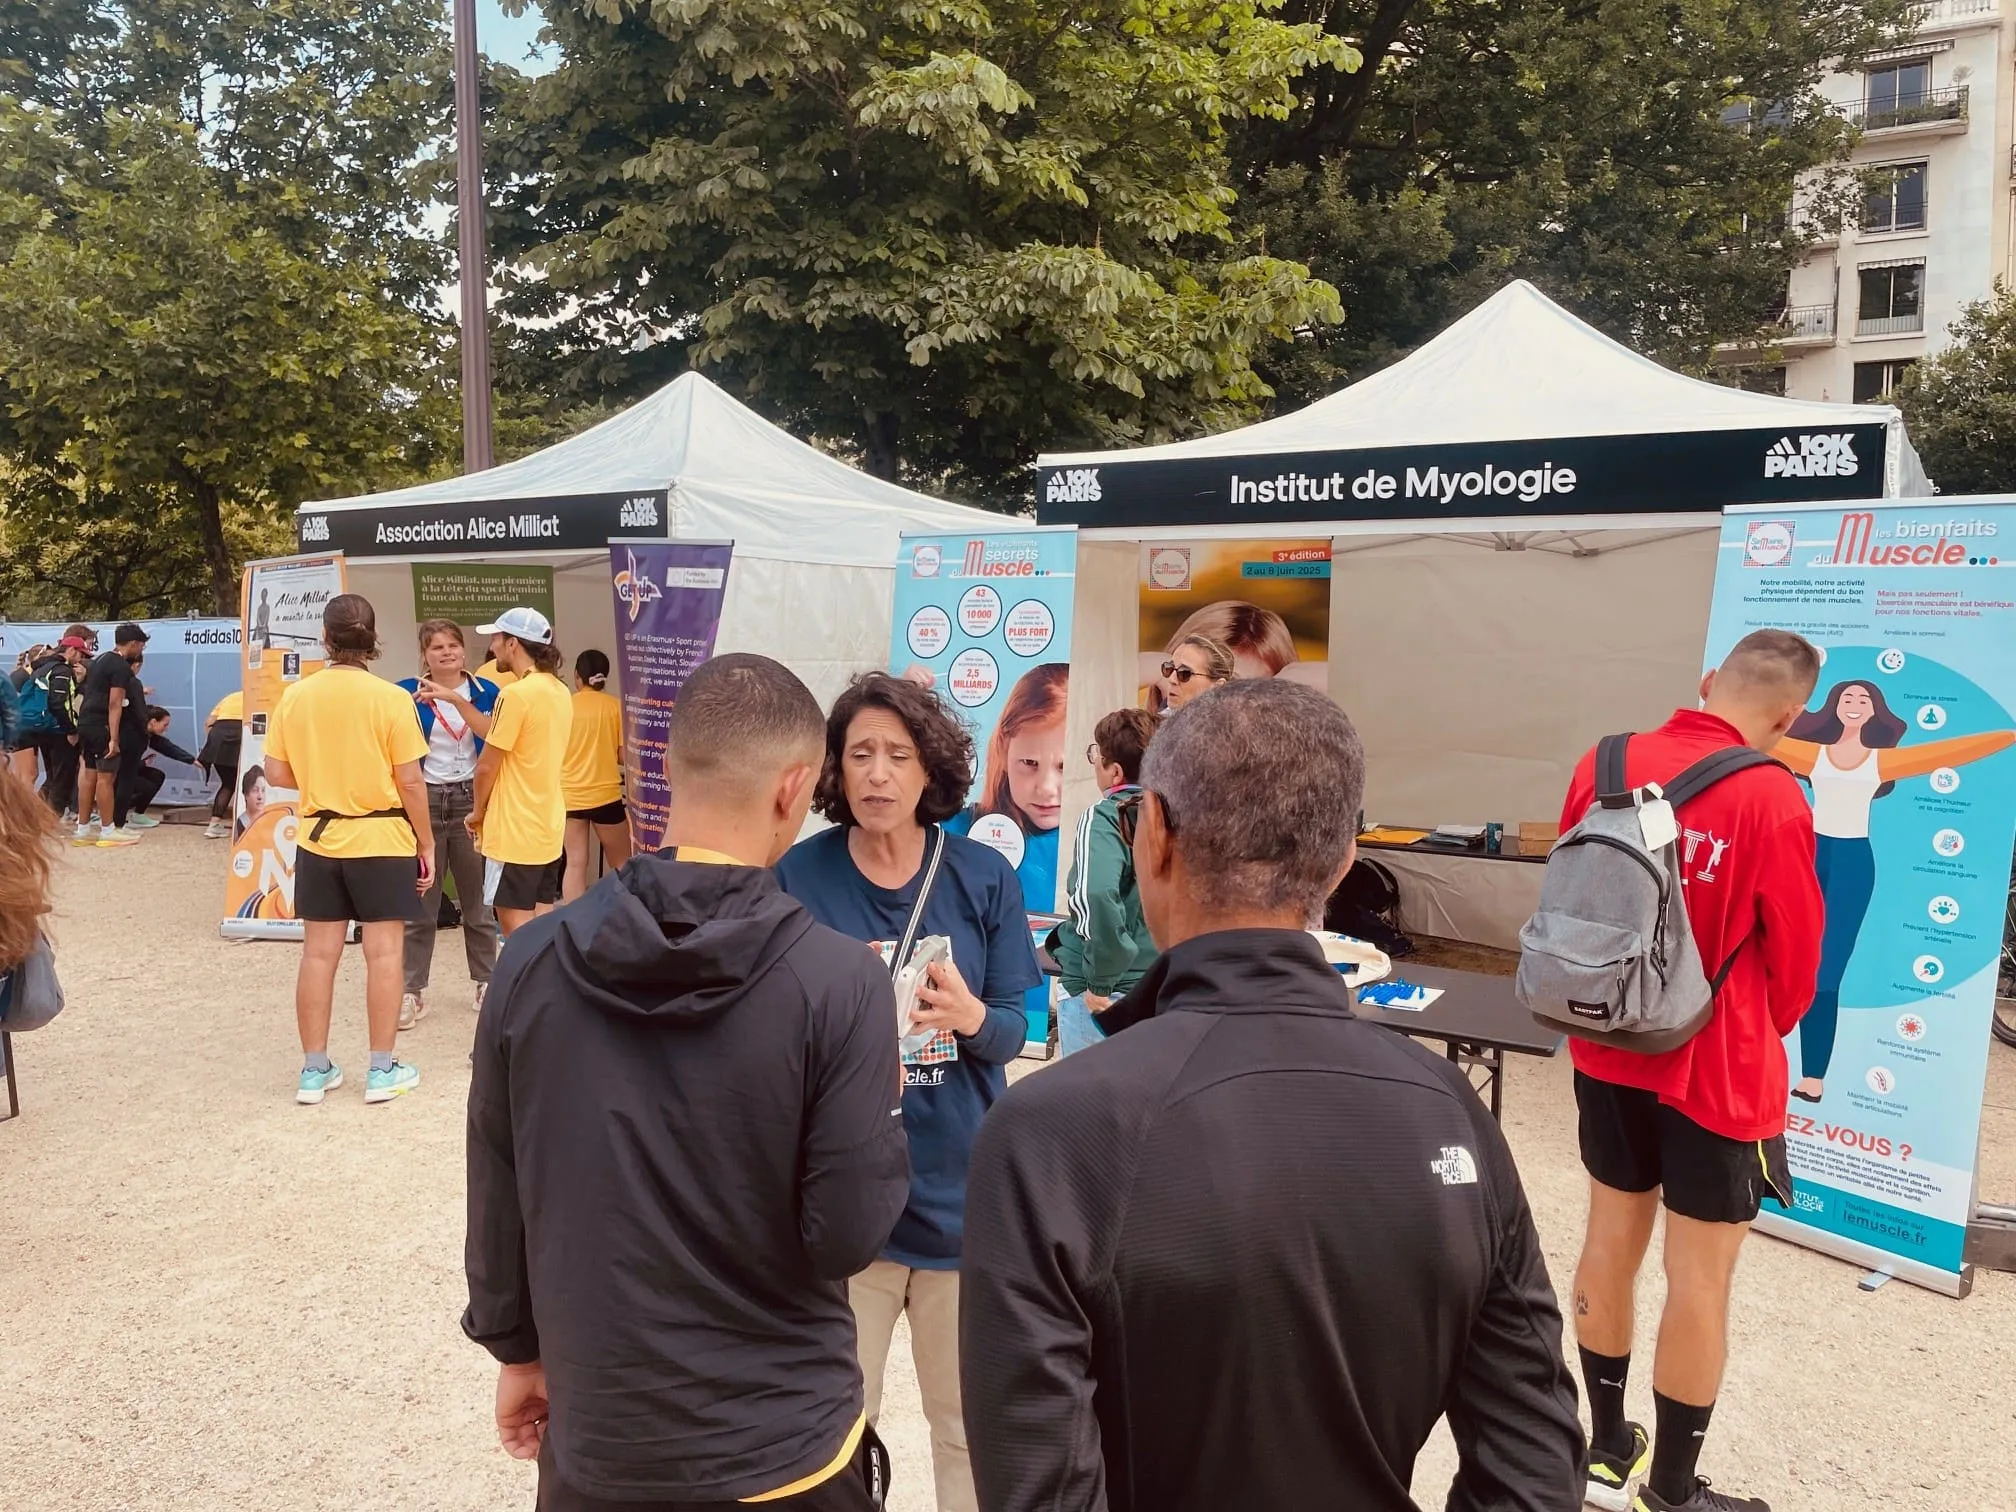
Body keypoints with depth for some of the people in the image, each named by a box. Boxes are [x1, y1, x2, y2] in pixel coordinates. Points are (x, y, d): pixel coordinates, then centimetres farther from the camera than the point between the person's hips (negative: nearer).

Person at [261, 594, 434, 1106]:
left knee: (318, 955, 10)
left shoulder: (295, 696, -2)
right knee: (384, 954, 5)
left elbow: (277, 774, 3)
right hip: (382, 840, -3)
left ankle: (315, 1070, 18)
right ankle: (383, 1070, 11)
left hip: (318, 841, 4)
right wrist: (426, 843, 0)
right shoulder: (390, 698, -12)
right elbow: (410, 781, -11)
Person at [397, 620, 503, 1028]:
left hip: (470, 800, 1)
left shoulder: (486, 692, 3)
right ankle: (412, 991, 9)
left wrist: (454, 698, -26)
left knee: (478, 899, 9)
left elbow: (492, 733, -17)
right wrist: (416, 703, -22)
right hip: (424, 801, -1)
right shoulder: (408, 692, -1)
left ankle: (487, 982, 21)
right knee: (419, 900, 3)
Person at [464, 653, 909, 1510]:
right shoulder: (838, 981, -21)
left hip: (598, 1437, 3)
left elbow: (496, 1198, -1)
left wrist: (515, 1348, 14)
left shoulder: (533, 960, -10)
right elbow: (848, 1236, -18)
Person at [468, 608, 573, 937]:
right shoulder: (559, 692, 9)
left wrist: (478, 811, 2)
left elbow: (488, 765, -12)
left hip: (515, 829, -8)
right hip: (549, 826, 8)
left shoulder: (516, 693, -17)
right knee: (541, 920, 12)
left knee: (515, 924, -1)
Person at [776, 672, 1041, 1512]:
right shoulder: (799, 878, -9)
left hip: (961, 1189, 1)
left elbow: (1015, 1032, -3)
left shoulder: (984, 877, -6)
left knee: (968, 1418, 18)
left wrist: (972, 1019, -24)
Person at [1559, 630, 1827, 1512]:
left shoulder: (1603, 767, -5)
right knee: (1700, 1276, 8)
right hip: (1718, 1068, -5)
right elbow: (1794, 952, -8)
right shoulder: (1770, 797, -19)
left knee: (1612, 1241, 17)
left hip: (1609, 1052, 5)